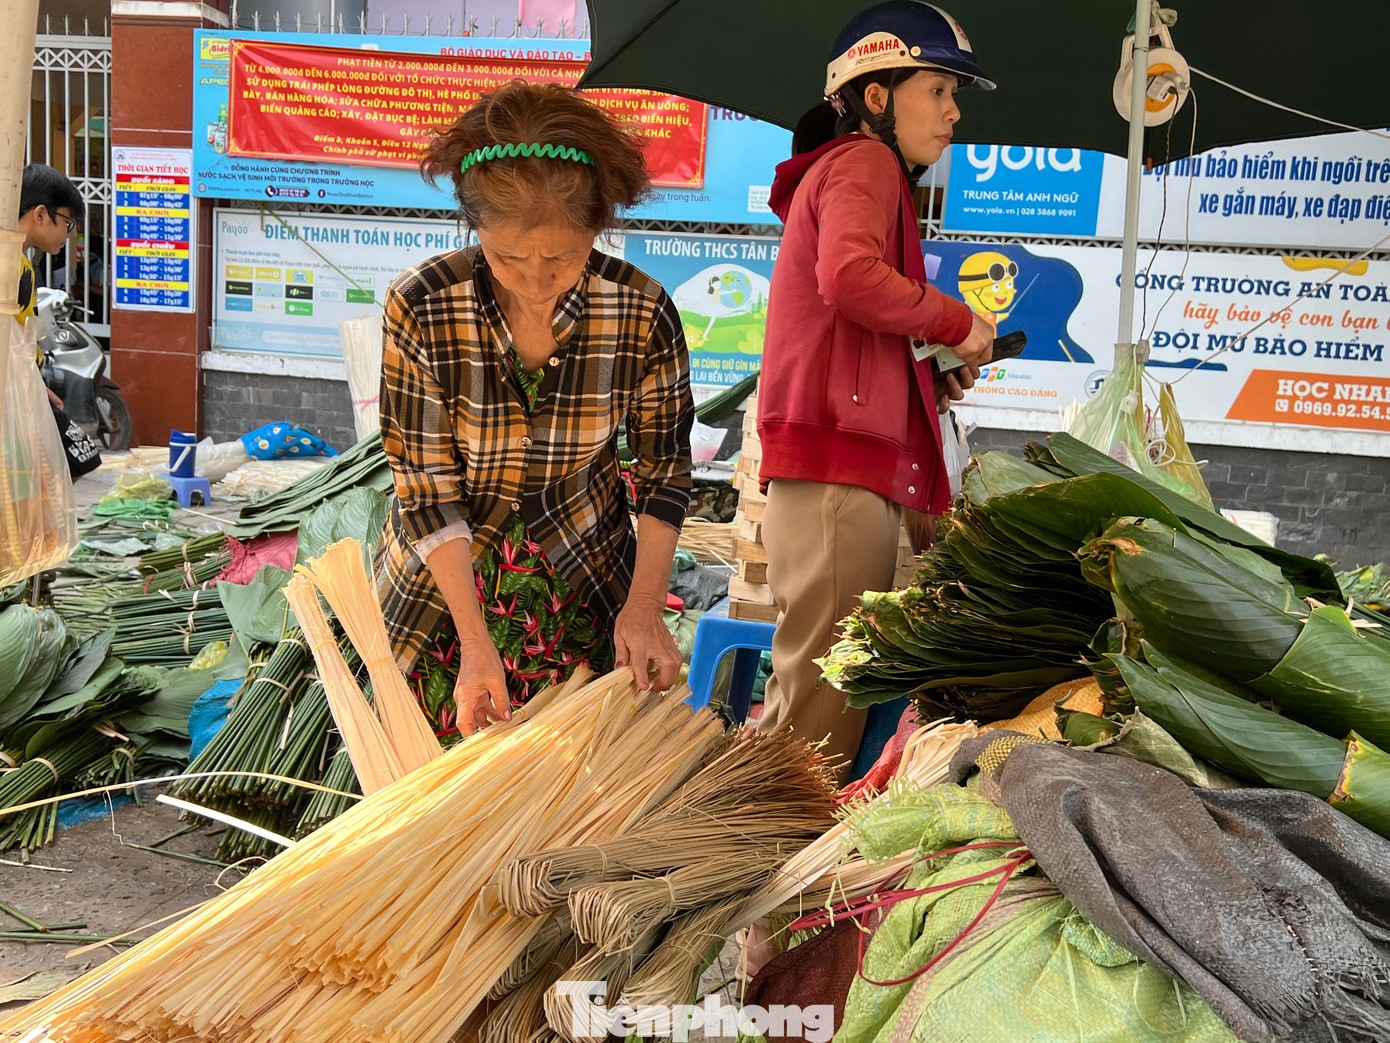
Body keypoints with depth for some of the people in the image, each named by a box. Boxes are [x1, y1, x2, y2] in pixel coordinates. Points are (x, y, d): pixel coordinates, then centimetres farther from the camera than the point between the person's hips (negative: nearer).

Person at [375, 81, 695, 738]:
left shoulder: (643, 315, -18)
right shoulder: (421, 307, -21)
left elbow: (664, 469, -4)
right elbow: (425, 488, -17)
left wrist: (643, 606, -13)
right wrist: (476, 641, -21)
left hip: (585, 580, 1)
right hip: (442, 583, -1)